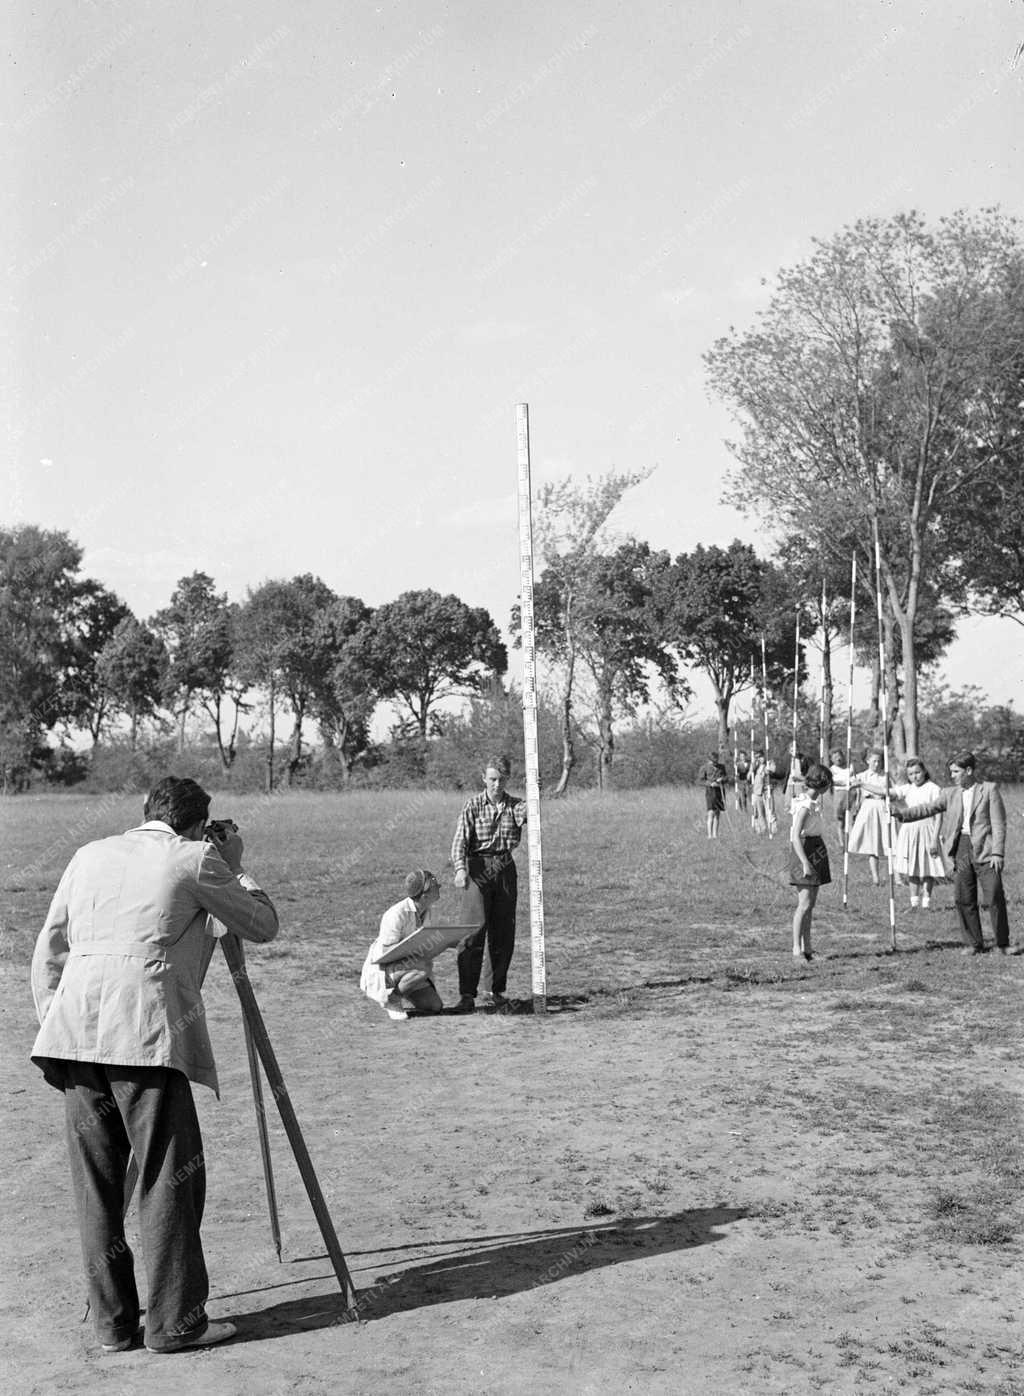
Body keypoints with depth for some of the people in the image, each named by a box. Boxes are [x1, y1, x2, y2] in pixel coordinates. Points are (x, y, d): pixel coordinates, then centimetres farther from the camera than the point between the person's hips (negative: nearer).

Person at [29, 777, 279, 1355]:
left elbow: (48, 951, 18)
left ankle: (114, 1322, 17)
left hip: (74, 1032, 6)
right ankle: (176, 1322, 6)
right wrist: (234, 867, 22)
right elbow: (263, 925, 11)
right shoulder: (196, 858, 4)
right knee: (170, 1176, 2)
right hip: (145, 1034, -5)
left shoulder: (90, 855, 19)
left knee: (97, 1182, 10)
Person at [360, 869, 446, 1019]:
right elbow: (387, 951, -25)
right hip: (381, 970, -8)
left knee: (435, 1007, -3)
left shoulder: (426, 911, 2)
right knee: (424, 966, -34)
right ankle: (391, 998, -12)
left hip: (405, 964, 8)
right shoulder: (397, 914, -25)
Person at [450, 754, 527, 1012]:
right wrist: (460, 869, -24)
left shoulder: (514, 805, 6)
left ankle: (496, 990, 22)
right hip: (478, 868, -3)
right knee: (473, 933, -9)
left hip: (505, 870, 3)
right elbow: (460, 841, -8)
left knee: (503, 933, 8)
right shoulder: (473, 806, 0)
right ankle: (467, 996, -10)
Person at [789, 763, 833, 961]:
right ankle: (797, 949, -7)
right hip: (804, 853, -10)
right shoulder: (804, 805, -16)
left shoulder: (813, 801, 13)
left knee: (810, 904, 10)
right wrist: (805, 863, -27)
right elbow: (796, 837, -22)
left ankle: (807, 949, 14)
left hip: (815, 853, 10)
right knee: (805, 904, -11)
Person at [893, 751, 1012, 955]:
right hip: (961, 848, 4)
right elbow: (929, 809, 4)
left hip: (984, 850, -4)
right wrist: (902, 814, -11)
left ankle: (1002, 944, 8)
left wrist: (997, 853, -11)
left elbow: (998, 823, -3)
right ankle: (973, 944, 11)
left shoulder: (989, 789, 1)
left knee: (995, 898, -4)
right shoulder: (949, 793, 12)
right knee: (963, 900, 2)